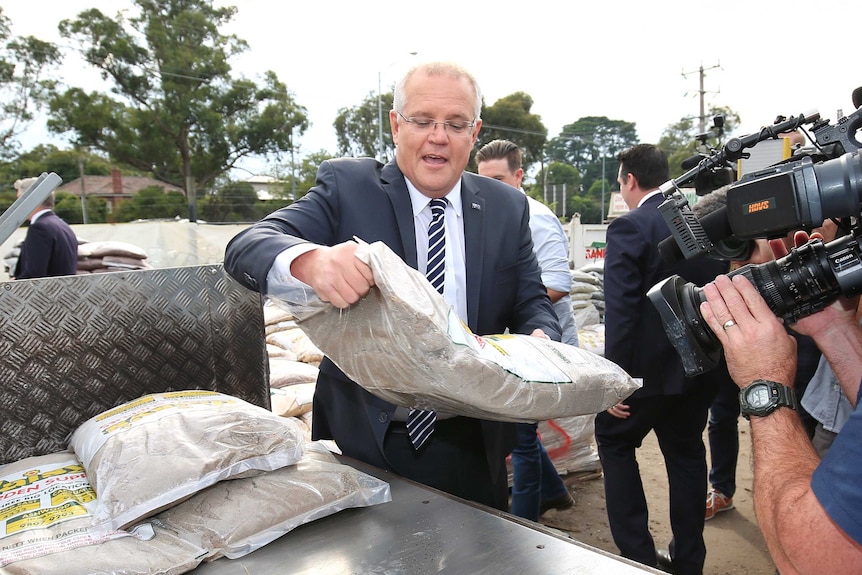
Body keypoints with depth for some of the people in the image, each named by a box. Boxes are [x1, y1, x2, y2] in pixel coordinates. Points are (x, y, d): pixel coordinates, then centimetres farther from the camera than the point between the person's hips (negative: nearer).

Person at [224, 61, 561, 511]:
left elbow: (533, 303, 3)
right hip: (362, 442, -2)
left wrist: (540, 341, -21)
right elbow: (246, 247, -18)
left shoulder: (508, 208, 2)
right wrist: (309, 260, -41)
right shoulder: (346, 186, -7)